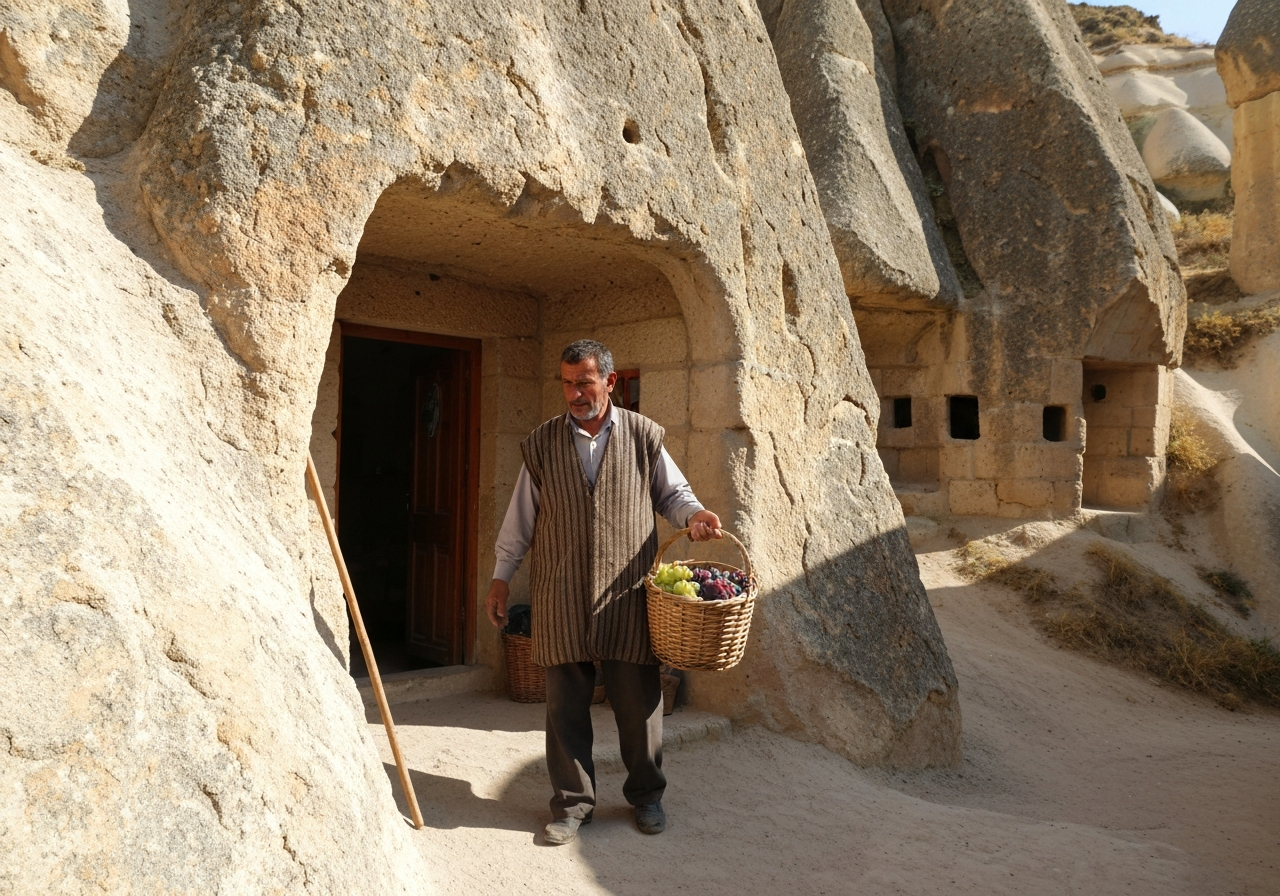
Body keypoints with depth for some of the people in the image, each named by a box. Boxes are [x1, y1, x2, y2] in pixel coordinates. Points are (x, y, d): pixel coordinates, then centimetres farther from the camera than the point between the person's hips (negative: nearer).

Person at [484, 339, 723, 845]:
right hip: (560, 598, 1)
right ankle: (572, 804, 22)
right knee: (565, 704, 6)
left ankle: (646, 795, 26)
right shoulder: (542, 443, 7)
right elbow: (520, 517, 12)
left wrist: (692, 515, -8)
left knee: (638, 700, 4)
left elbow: (672, 492, 14)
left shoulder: (643, 436, 5)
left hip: (627, 593, -1)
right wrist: (501, 577, 11)